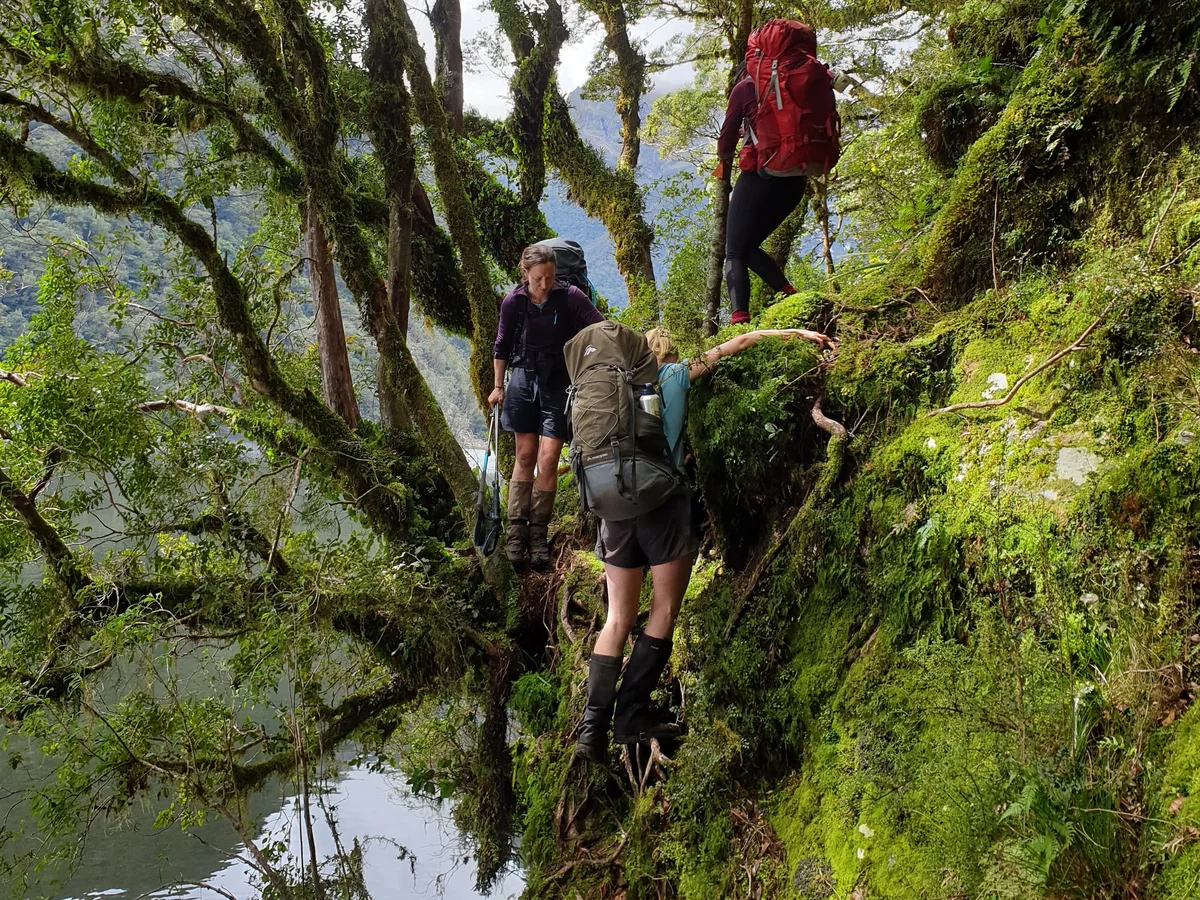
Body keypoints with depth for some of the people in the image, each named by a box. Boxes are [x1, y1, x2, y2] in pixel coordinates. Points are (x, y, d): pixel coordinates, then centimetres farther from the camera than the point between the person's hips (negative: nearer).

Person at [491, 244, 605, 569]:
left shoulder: (570, 297, -13)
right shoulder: (513, 302, -6)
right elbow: (502, 346, 8)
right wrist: (498, 387, 12)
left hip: (559, 383, -2)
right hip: (524, 379, 2)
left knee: (547, 460, -7)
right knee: (525, 456, 5)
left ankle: (539, 533, 6)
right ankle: (516, 532, 11)